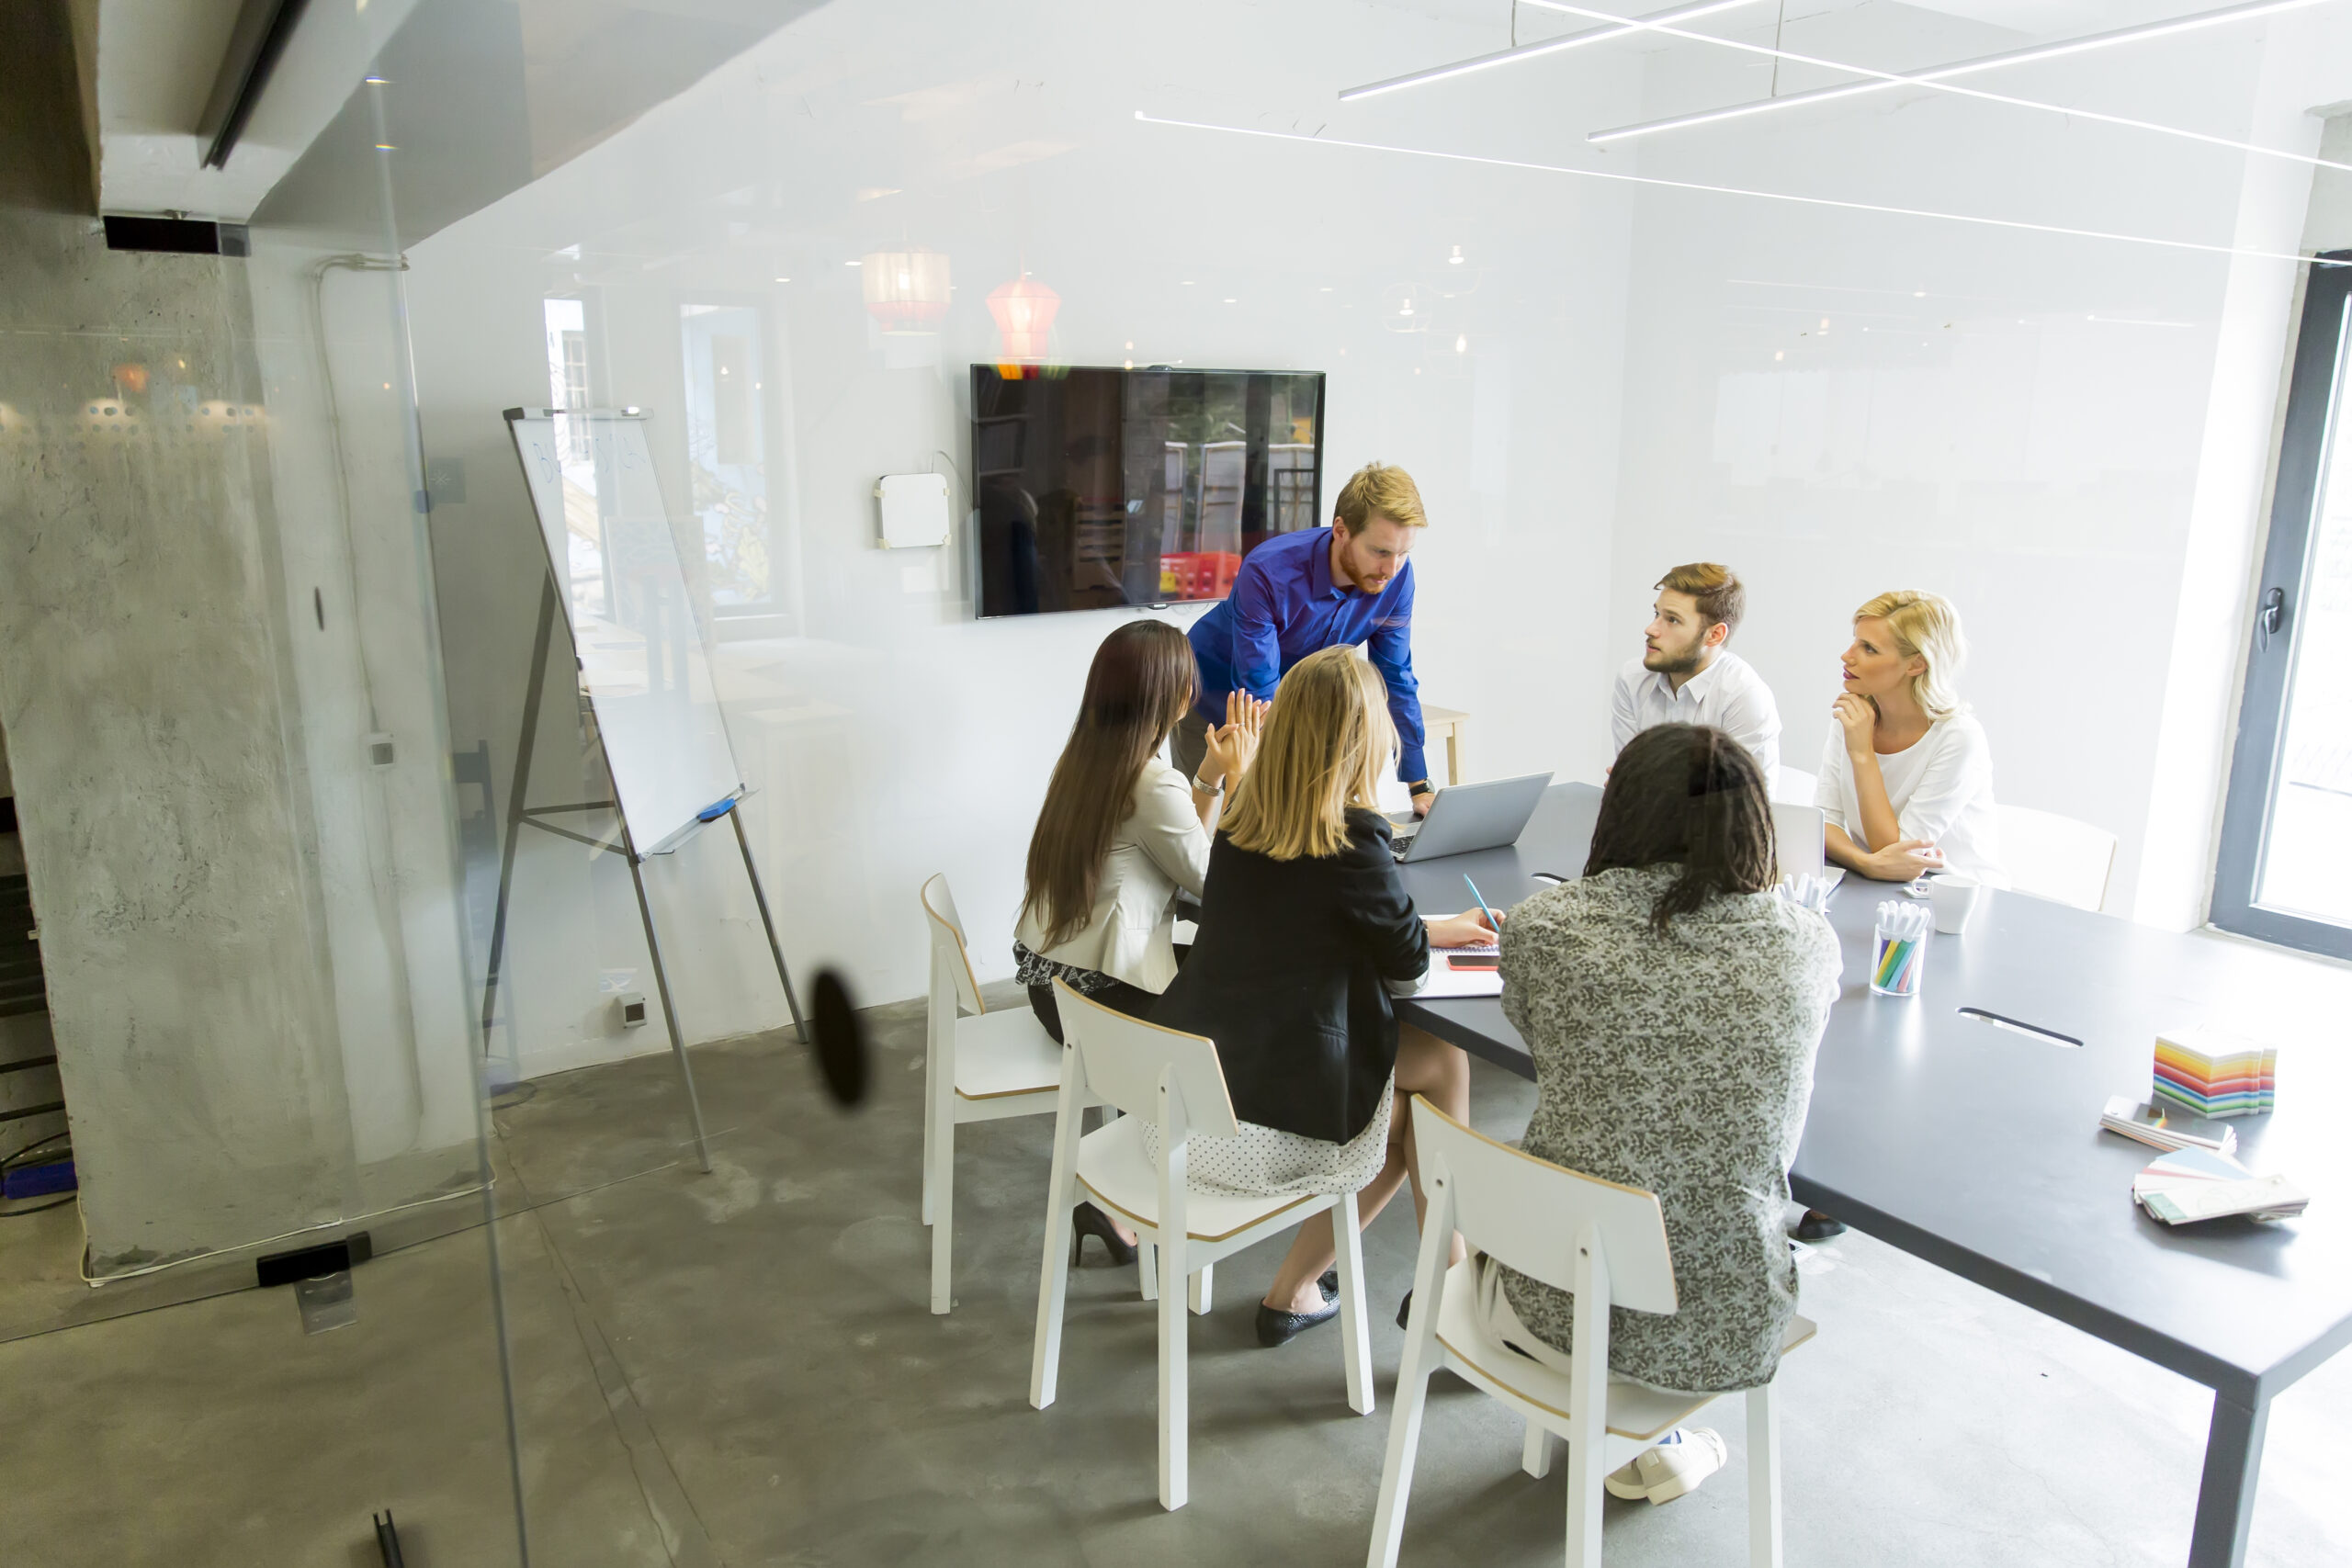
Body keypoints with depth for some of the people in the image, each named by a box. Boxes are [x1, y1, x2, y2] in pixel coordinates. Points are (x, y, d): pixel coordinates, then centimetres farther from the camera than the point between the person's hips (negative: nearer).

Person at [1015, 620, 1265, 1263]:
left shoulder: (1085, 760, 5)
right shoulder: (1153, 784, -21)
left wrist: (1210, 776, 6)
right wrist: (1236, 778, -5)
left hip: (1049, 977, 8)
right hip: (1098, 995, -8)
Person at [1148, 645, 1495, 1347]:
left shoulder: (1243, 821, 4)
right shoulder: (1352, 839, -18)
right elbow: (1407, 973, -4)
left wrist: (1438, 928, 23)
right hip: (1259, 1131, -7)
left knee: (1402, 1109, 25)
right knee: (1443, 1063, 14)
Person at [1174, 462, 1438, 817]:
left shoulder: (1396, 575, -20)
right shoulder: (1266, 574, -36)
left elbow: (1395, 681, -11)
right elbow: (1258, 692, -34)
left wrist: (1420, 787, -14)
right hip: (1213, 699, -4)